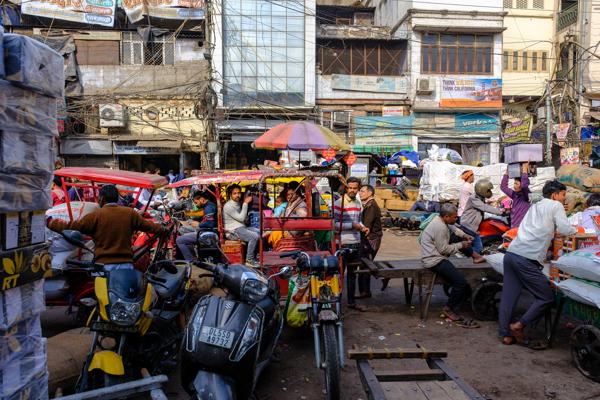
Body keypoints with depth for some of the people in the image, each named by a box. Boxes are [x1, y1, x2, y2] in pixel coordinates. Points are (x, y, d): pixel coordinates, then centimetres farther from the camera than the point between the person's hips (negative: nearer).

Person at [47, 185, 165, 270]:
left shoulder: (96, 215, -3)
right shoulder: (130, 213, 5)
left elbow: (71, 226, -1)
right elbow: (147, 225, 16)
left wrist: (49, 222, 14)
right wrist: (162, 230, 34)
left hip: (104, 265, -2)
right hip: (126, 264, 2)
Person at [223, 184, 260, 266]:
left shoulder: (239, 203, 14)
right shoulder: (228, 206, -12)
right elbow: (241, 218, -18)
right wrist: (245, 203, -15)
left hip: (242, 227, 9)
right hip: (233, 230, -9)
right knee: (254, 236, -26)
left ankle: (254, 257, 5)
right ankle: (249, 260, -14)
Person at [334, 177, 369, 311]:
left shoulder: (358, 203, 11)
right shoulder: (339, 203, -12)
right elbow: (334, 224, -17)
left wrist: (362, 227, 3)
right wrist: (353, 225, -21)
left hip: (356, 243, 7)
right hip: (343, 244, -7)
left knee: (352, 273, 16)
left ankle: (352, 301, 27)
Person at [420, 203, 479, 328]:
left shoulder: (440, 219, 5)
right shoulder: (440, 228, -24)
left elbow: (454, 229, 21)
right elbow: (444, 249, -21)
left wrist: (465, 236, 4)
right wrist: (461, 245, -10)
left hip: (436, 253, 11)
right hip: (434, 260, -11)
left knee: (457, 237, 12)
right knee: (461, 282, -18)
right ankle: (450, 309, -2)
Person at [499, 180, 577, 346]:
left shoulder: (535, 206, 26)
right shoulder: (556, 205, 5)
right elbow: (565, 229, -2)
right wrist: (575, 230, 17)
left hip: (511, 253, 8)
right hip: (526, 259, -8)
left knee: (509, 295, 9)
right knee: (546, 297, 4)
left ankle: (506, 335, 13)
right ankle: (519, 325, 0)